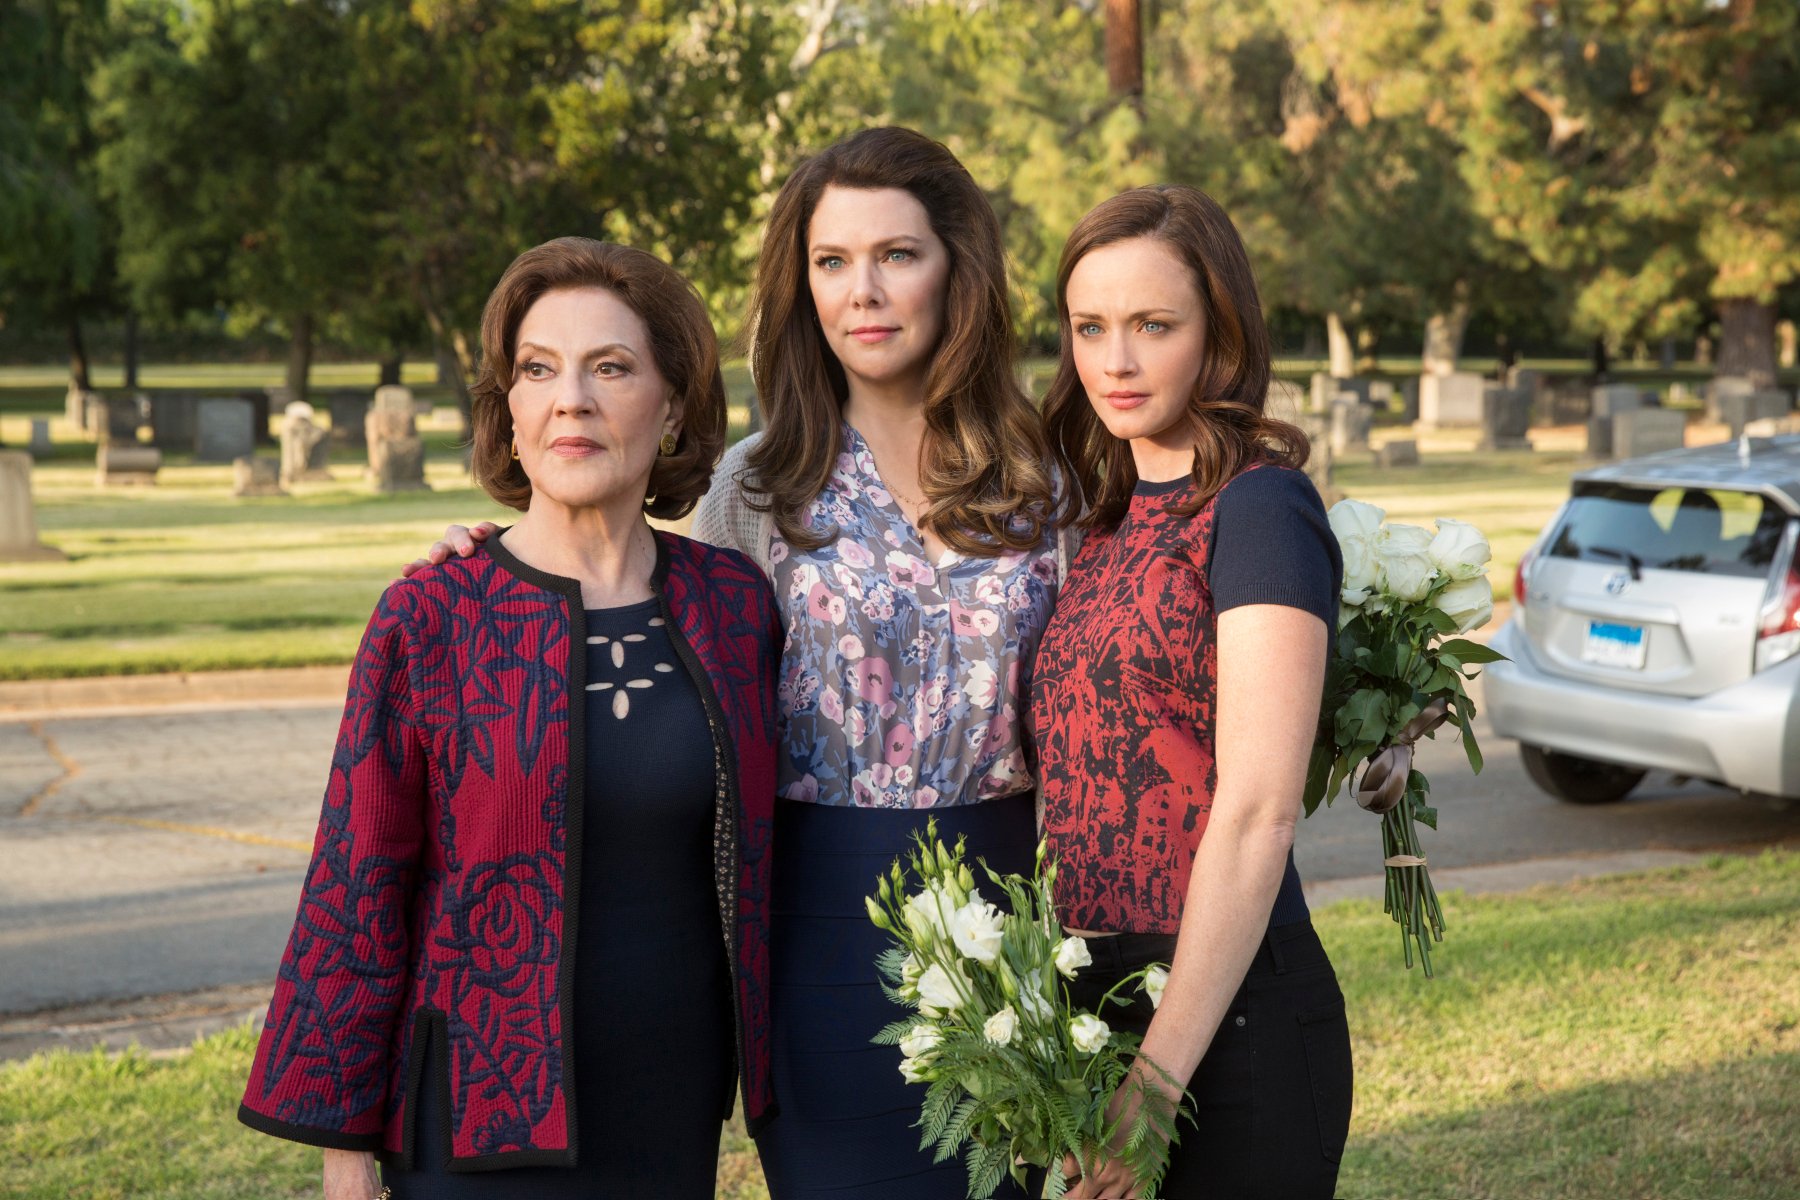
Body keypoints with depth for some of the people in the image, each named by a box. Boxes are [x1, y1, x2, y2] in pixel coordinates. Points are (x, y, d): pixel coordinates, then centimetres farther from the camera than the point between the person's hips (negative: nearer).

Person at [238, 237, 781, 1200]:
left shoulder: (733, 604, 1)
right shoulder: (427, 621, -8)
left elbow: (758, 858, 10)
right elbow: (354, 895, -4)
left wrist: (769, 1083, 9)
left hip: (677, 1118, 3)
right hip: (485, 1122, -3)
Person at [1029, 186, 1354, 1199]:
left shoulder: (1257, 506, -12)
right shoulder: (1113, 520, 11)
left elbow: (1259, 812, -18)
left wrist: (1160, 1074, -20)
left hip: (1227, 1013, -7)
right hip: (1095, 1000, 7)